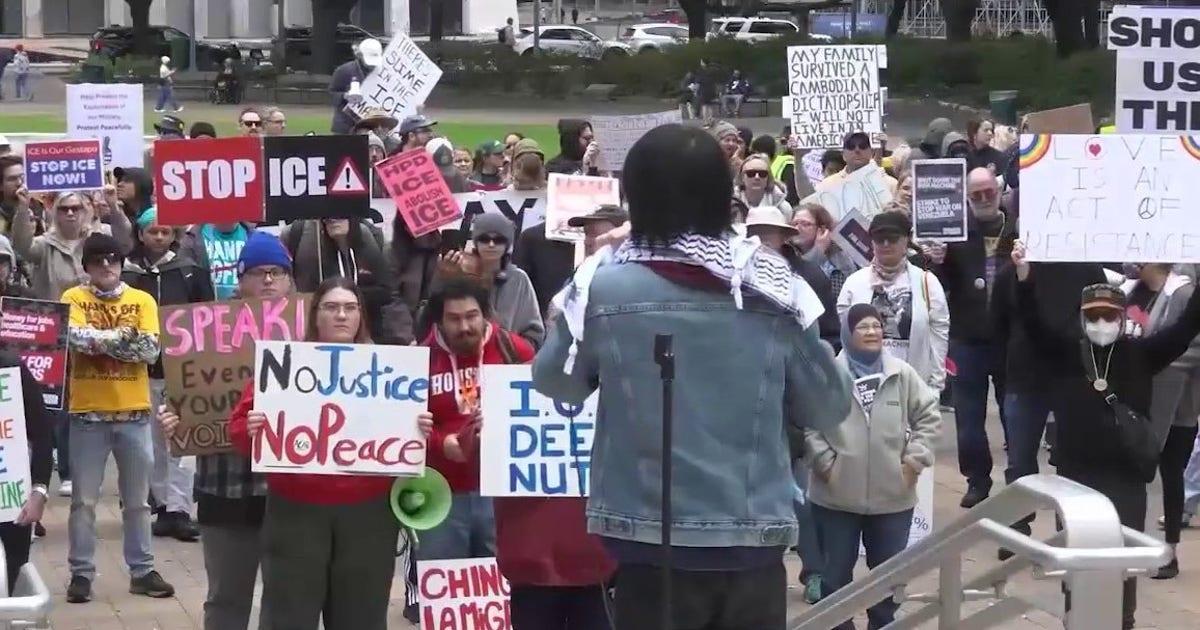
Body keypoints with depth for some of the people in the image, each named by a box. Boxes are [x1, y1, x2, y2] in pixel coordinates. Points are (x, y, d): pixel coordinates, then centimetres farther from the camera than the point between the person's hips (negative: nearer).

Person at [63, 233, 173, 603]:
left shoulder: (142, 301, 4)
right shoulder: (74, 298, 0)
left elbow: (151, 349, -8)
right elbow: (76, 337, -18)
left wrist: (100, 339, -12)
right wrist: (123, 336, -15)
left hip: (133, 411, 2)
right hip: (88, 411, -2)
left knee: (137, 499, 10)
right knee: (84, 499, 3)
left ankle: (142, 571, 18)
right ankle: (81, 573, 10)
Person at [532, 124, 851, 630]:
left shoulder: (604, 287, -8)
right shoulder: (774, 288, -3)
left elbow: (554, 381, 10)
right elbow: (829, 407, 6)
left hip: (652, 542, -1)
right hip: (755, 541, 2)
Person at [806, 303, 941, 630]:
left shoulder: (903, 375, 0)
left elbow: (929, 416, 6)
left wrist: (914, 459, -1)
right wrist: (824, 462, -9)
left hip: (892, 495, 2)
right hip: (837, 495, -2)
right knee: (836, 571, 9)